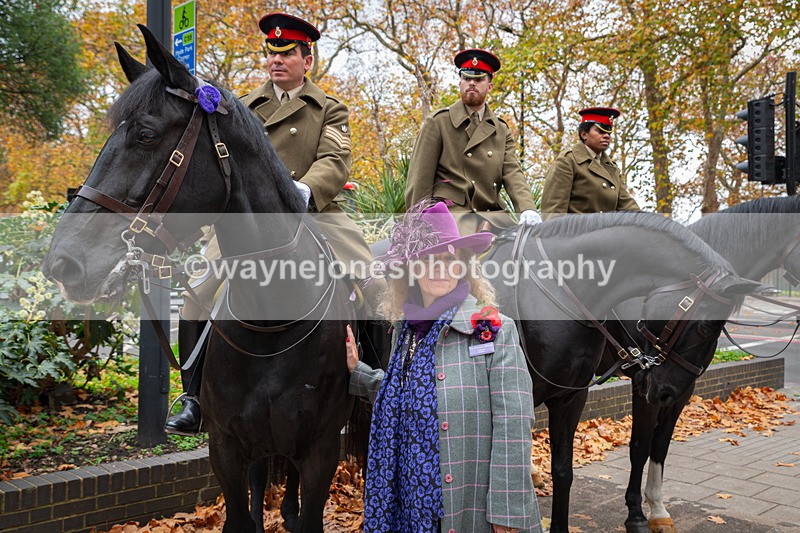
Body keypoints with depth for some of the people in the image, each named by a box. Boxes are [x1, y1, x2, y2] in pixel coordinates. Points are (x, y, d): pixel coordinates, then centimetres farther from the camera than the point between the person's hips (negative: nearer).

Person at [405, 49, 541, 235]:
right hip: (450, 211, -4)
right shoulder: (437, 123, 6)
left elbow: (512, 172, 4)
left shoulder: (501, 130, 18)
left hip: (491, 214, 5)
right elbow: (420, 180, 2)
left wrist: (527, 209, -16)